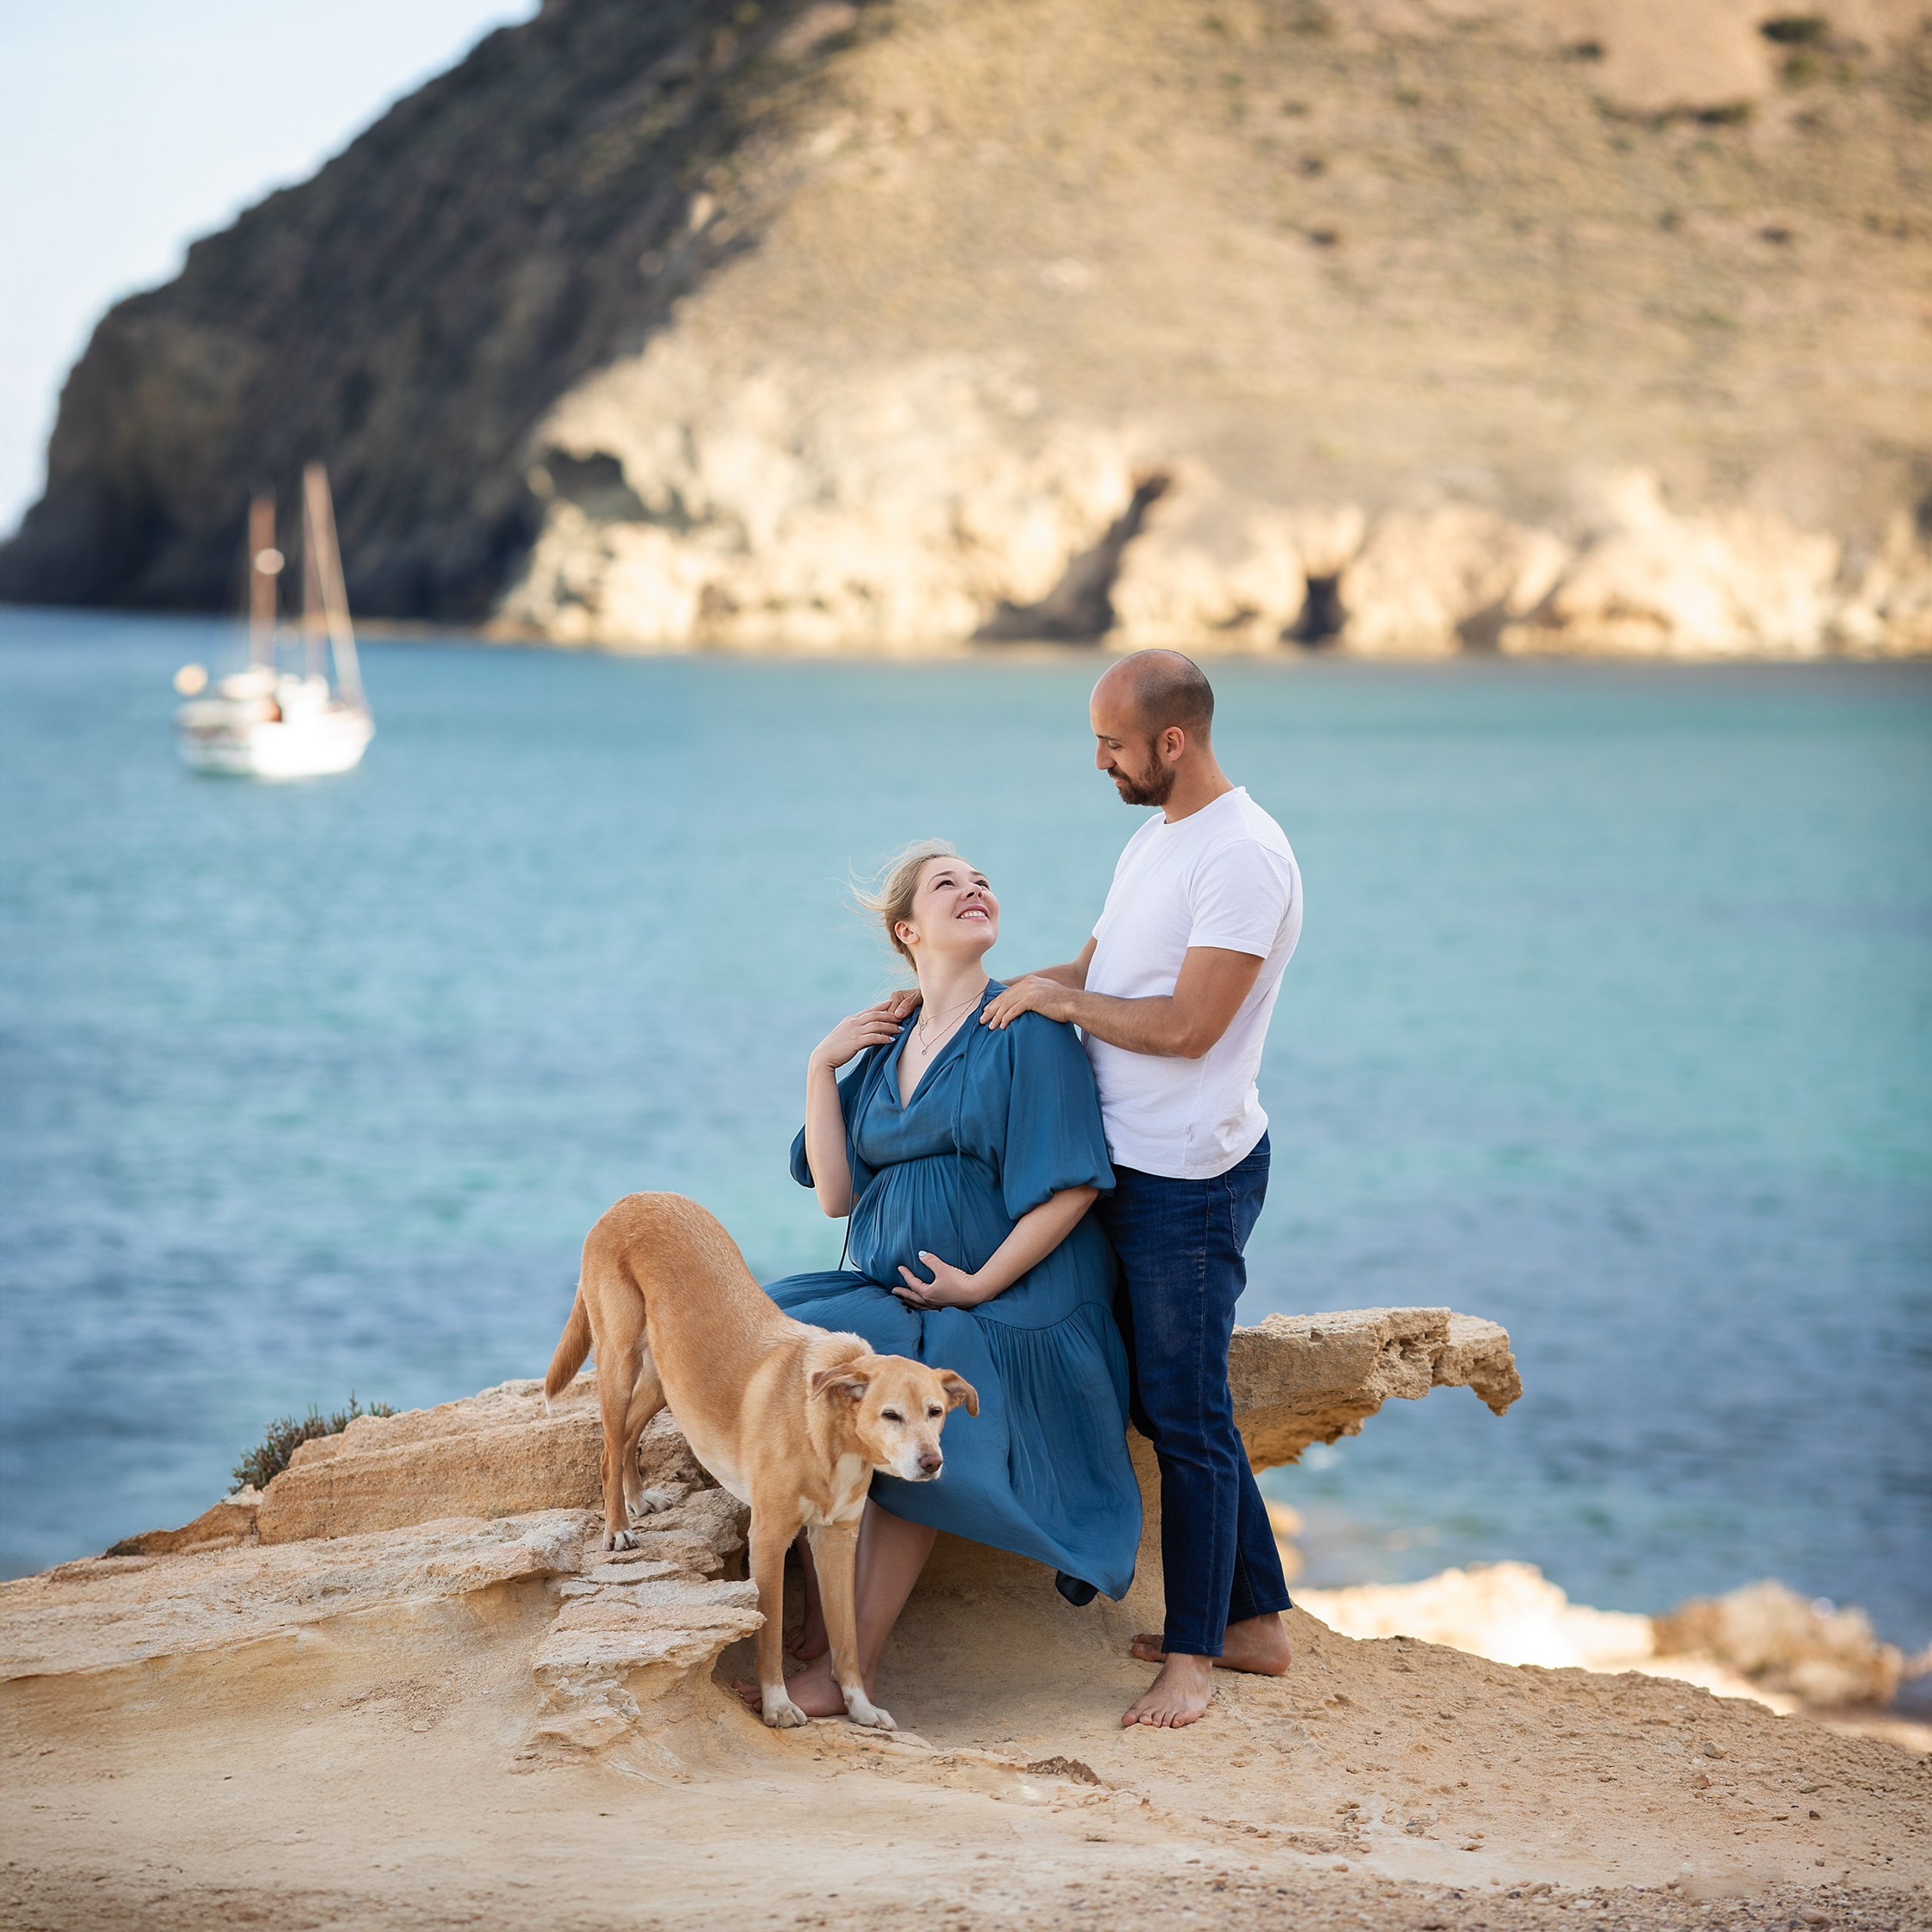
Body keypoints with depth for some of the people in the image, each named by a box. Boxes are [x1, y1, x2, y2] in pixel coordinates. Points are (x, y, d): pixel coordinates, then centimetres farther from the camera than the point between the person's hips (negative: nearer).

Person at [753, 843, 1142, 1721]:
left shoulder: (1027, 1028, -5)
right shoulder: (884, 1043, 13)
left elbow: (1073, 1185, -12)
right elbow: (836, 1195, 7)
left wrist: (981, 1284, -16)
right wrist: (819, 1070, 0)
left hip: (1010, 1309, -6)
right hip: (889, 1289, 6)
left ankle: (850, 1667, -21)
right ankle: (822, 1617, -13)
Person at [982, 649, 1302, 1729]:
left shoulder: (1244, 857, -18)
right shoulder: (1157, 838, 14)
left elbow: (1187, 1027, -23)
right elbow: (1099, 964, 24)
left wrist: (1058, 999, -12)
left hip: (1191, 1182, -10)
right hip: (1134, 1168, 10)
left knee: (1189, 1419, -4)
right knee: (1169, 1406, 15)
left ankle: (1193, 1658, 4)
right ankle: (1255, 1621, 25)